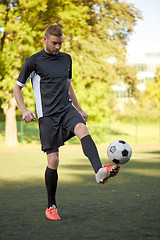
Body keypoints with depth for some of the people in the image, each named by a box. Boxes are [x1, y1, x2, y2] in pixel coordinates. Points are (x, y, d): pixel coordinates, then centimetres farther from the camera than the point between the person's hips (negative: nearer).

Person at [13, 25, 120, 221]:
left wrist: (79, 109, 26)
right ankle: (51, 207, 11)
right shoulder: (33, 61, 0)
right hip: (47, 115, -3)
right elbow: (17, 88, 5)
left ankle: (99, 171, -53)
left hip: (67, 110, 3)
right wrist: (24, 111, -10)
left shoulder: (66, 59, 15)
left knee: (83, 130, -30)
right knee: (53, 161, -6)